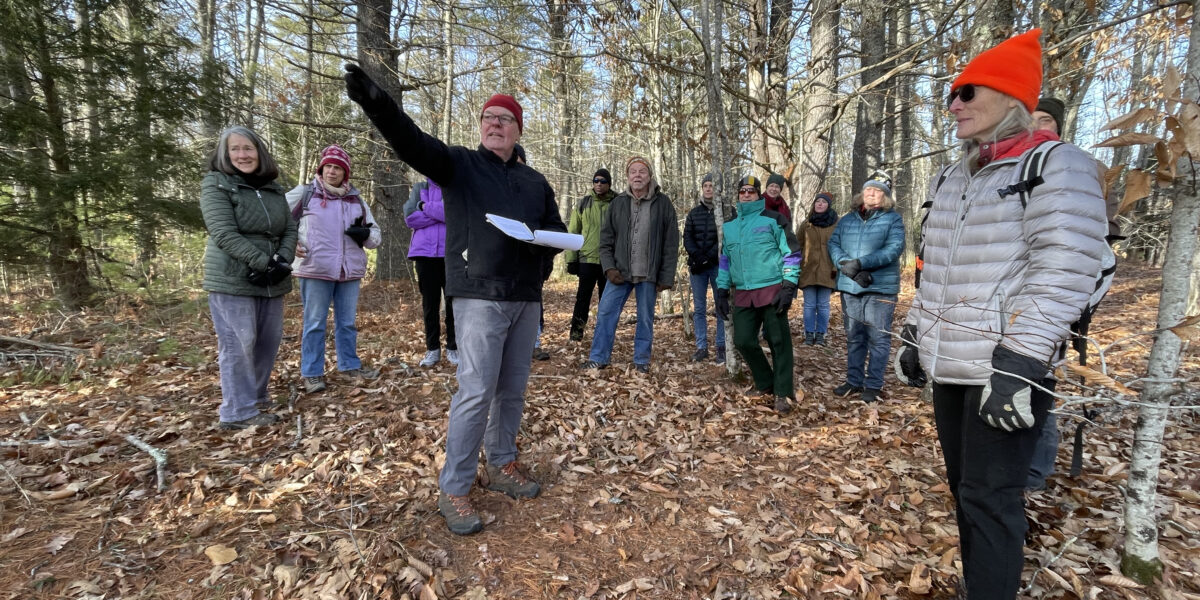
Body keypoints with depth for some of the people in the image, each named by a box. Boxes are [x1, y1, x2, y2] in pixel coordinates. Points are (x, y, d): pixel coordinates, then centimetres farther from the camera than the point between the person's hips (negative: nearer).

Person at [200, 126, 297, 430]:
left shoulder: (274, 189, 14)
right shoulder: (216, 185, -3)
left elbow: (290, 229, 8)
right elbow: (224, 234, -14)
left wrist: (283, 261, -10)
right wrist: (264, 263, -19)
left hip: (271, 281, 6)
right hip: (232, 280, -6)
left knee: (269, 340, 11)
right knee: (238, 344, -3)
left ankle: (256, 395, 28)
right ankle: (239, 412, 5)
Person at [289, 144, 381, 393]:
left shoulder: (356, 200, 12)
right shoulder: (303, 194, 2)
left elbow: (376, 235, 15)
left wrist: (365, 234, -8)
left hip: (350, 271, 4)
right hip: (315, 270, -3)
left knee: (347, 322, 13)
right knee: (314, 323, 3)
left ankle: (350, 365, 26)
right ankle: (312, 373, 13)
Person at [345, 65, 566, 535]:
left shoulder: (534, 182, 17)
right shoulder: (458, 164, 4)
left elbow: (558, 232, 19)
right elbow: (412, 141, -13)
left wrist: (541, 239, -5)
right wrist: (376, 102, -31)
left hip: (526, 298, 5)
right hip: (479, 297, -5)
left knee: (513, 390, 13)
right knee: (476, 392, -9)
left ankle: (502, 465, 31)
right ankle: (453, 490, 5)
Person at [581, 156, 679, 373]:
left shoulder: (662, 203, -1)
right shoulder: (618, 203, 5)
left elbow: (671, 243, -2)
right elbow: (606, 239, 7)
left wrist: (666, 276, -6)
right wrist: (609, 268, -6)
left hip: (648, 275, -2)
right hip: (620, 272, 2)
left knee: (645, 318, 7)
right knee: (605, 313, 0)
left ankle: (641, 360, 21)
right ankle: (598, 357, 12)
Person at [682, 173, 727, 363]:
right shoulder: (694, 213, 14)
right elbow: (687, 238, 7)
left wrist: (709, 256, -16)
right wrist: (697, 256, -10)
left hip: (718, 265, -3)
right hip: (697, 266, 3)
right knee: (699, 308, 4)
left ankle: (721, 348, 7)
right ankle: (701, 347, 10)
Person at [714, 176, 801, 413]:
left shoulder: (773, 219, 0)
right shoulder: (729, 226, 16)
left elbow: (791, 252, -2)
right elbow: (725, 260, 21)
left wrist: (788, 287, -11)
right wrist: (722, 291, 14)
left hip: (772, 290, -5)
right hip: (743, 294, 5)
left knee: (778, 341, -2)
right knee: (743, 341, 2)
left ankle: (783, 393, 10)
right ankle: (766, 384, 22)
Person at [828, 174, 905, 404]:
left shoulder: (893, 219, 1)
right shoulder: (846, 220, 13)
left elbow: (894, 249, -13)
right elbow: (833, 244, 1)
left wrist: (861, 263, -23)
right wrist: (846, 265, -17)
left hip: (880, 287, -4)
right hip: (849, 287, 4)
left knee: (878, 338, 1)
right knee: (854, 337, 12)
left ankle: (874, 385, 11)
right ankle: (854, 381, 23)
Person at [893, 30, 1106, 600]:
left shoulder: (1056, 167, -7)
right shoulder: (950, 179, 16)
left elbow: (1062, 276, -16)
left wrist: (1018, 364, -23)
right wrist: (913, 334, 17)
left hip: (1003, 371, -7)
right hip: (949, 367, 8)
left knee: (989, 498, 0)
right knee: (963, 487, 17)